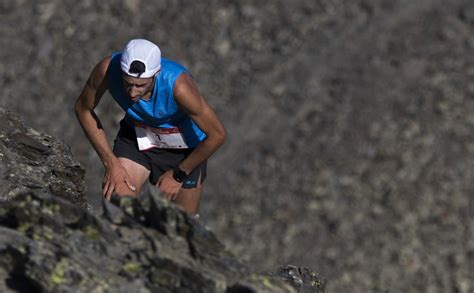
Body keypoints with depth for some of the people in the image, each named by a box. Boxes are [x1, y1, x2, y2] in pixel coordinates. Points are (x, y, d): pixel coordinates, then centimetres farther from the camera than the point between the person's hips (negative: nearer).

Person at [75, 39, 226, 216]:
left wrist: (178, 175, -14)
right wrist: (110, 162, -16)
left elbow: (217, 135, -26)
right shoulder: (108, 69, -31)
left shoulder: (178, 85, -38)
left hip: (184, 148, -2)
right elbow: (83, 109, -11)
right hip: (136, 135, 2)